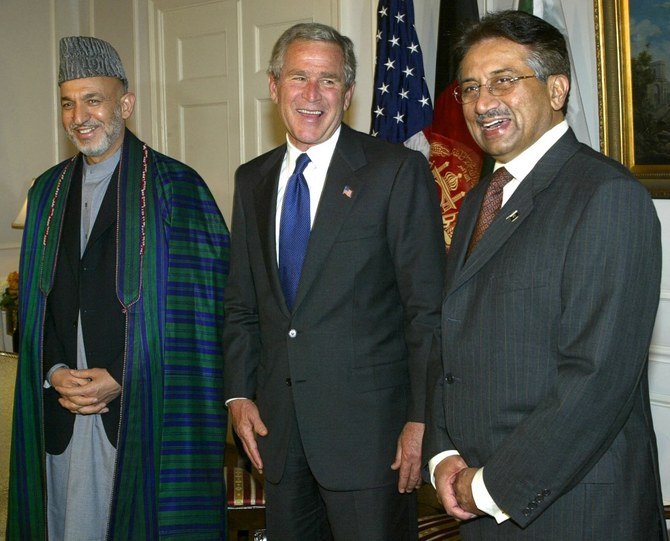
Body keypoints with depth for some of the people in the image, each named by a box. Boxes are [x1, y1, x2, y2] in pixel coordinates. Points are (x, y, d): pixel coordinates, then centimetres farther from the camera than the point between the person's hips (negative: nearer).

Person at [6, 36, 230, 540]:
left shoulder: (175, 187, -5)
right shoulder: (48, 192, 12)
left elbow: (200, 307, -9)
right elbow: (35, 304, 15)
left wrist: (125, 380, -12)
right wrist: (52, 373, -2)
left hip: (144, 417, -4)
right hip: (61, 419, 5)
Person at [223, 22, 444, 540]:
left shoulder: (399, 171, -6)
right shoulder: (252, 180, 11)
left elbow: (428, 308, -9)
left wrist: (422, 420, -13)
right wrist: (239, 394, 6)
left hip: (368, 423, -5)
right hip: (278, 419, 5)